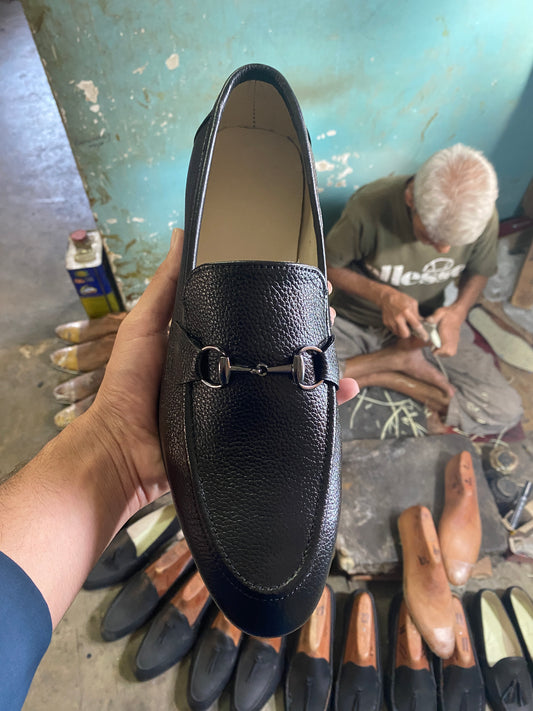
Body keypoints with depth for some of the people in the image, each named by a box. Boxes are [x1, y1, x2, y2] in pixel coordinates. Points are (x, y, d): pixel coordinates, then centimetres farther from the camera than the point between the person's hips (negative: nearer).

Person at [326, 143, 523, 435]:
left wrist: (459, 310, -19)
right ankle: (400, 361, -10)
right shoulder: (370, 206, -26)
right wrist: (382, 294, -29)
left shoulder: (483, 215, -15)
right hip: (355, 321, -3)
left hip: (426, 323, 4)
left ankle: (376, 374, -5)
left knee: (506, 411, -7)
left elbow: (479, 272, 4)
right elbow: (328, 266, -12)